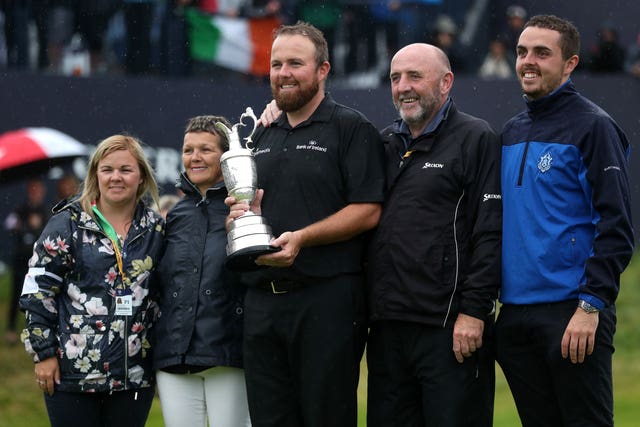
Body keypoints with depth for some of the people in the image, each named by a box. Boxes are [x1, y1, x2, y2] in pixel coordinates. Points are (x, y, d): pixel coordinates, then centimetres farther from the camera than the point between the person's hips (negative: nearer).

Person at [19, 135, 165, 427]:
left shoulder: (156, 228, 8)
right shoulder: (68, 223, -1)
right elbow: (37, 289, -2)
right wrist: (43, 353, -6)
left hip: (135, 376, 3)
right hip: (73, 371, -3)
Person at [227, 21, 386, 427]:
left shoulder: (351, 128, -2)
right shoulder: (263, 135, 20)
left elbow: (368, 210, -11)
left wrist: (301, 238, -20)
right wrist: (243, 215, 4)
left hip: (327, 298, -7)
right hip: (263, 299, 7)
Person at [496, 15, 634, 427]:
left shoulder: (592, 126, -5)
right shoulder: (511, 133, 16)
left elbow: (616, 227, -11)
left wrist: (591, 305, -18)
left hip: (571, 315, -7)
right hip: (515, 314, 7)